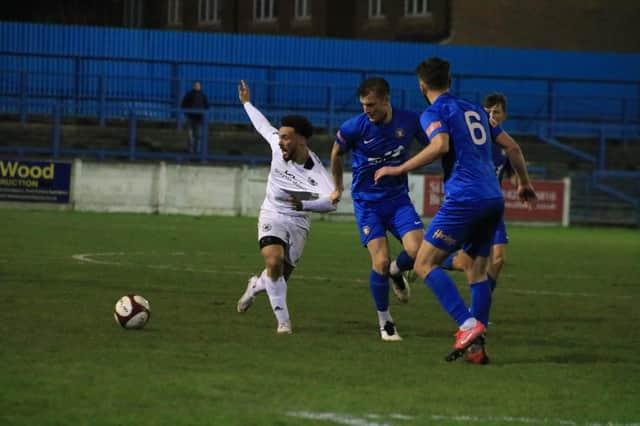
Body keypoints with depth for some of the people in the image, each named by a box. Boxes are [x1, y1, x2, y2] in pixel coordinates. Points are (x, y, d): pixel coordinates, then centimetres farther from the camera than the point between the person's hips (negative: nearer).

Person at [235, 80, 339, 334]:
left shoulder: (315, 172, -25)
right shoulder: (277, 144, -13)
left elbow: (331, 202, -42)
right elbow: (263, 125, 10)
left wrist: (306, 205, -60)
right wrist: (246, 103, 26)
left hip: (298, 223, -1)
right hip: (272, 216, 1)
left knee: (281, 275, 7)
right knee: (274, 262, -25)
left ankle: (257, 285, 45)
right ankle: (283, 321, -16)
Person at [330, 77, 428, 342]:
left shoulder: (409, 121, -10)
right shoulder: (354, 128, -15)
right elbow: (337, 154, 6)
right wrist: (338, 186, 19)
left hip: (398, 198, 2)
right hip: (367, 202, -2)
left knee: (418, 249, -19)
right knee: (380, 262, -15)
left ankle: (396, 272, 19)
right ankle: (384, 322, 7)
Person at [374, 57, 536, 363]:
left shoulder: (434, 112, 0)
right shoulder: (474, 110, 22)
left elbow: (440, 145, -20)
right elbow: (512, 146, 23)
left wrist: (398, 169, -13)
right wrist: (524, 182, 37)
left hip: (464, 198, -8)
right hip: (493, 200, 8)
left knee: (424, 265, -4)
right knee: (477, 271, 13)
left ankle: (468, 324, -20)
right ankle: (478, 347, 4)